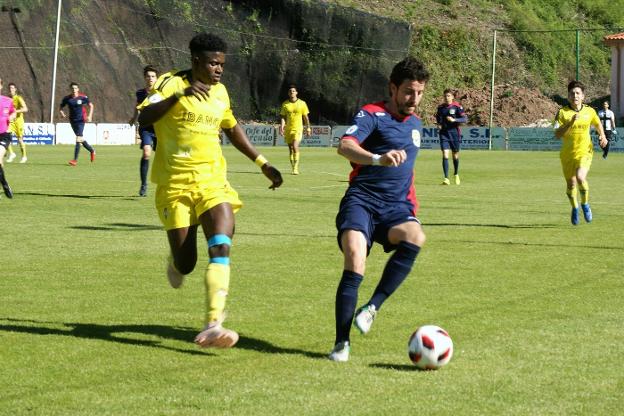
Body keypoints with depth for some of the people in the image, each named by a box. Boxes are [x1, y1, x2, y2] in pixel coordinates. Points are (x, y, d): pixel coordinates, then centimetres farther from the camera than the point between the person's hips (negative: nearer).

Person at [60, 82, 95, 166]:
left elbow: (91, 105, 3)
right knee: (81, 139, 13)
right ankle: (92, 151, 37)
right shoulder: (67, 98, 1)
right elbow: (61, 107, 13)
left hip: (81, 120, -4)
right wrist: (62, 113, -8)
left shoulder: (83, 97, -6)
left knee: (78, 138, -14)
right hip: (72, 120, 4)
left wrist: (90, 116, -10)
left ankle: (75, 160, -15)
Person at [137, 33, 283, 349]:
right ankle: (176, 262, 39)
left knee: (221, 247, -20)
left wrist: (262, 163, 25)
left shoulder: (220, 92, 11)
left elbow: (231, 128, 27)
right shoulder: (172, 83, -6)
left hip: (212, 181, 4)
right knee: (185, 263, -2)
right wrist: (179, 95, -30)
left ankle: (212, 326, -26)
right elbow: (143, 118, -19)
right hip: (175, 183, -4)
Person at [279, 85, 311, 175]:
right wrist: (281, 127, -9)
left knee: (295, 147, -21)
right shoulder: (285, 104, 5)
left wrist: (308, 128, 6)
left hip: (298, 128, -3)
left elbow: (306, 117, 7)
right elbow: (283, 117, 5)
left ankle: (296, 168, -22)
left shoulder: (302, 103, 1)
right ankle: (293, 168, 18)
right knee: (291, 149, 8)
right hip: (288, 129, 3)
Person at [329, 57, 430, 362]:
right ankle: (342, 343, -17)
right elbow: (345, 146, -24)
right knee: (355, 261, -27)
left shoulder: (415, 123, 20)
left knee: (415, 237, -31)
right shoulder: (372, 114, -3)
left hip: (396, 208, 5)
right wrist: (379, 159, -41)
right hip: (362, 200, -5)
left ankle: (373, 306, -22)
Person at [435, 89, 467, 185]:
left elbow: (465, 119, -11)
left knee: (455, 155, 11)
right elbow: (438, 117, 24)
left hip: (454, 133, -2)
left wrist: (454, 120, -25)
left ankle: (456, 174, 37)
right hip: (444, 133, 2)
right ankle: (446, 178, -13)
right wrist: (439, 124, 4)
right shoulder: (441, 107, 4)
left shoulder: (457, 106, -7)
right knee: (445, 155, -11)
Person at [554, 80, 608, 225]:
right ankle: (575, 208, 38)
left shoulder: (590, 111, 0)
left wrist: (602, 136, 7)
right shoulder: (562, 112, -7)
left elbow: (597, 123, 23)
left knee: (580, 177, -25)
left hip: (584, 152, -1)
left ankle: (585, 204, 1)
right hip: (567, 154, 1)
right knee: (571, 184, 9)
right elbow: (557, 134, -15)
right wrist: (571, 122, -25)